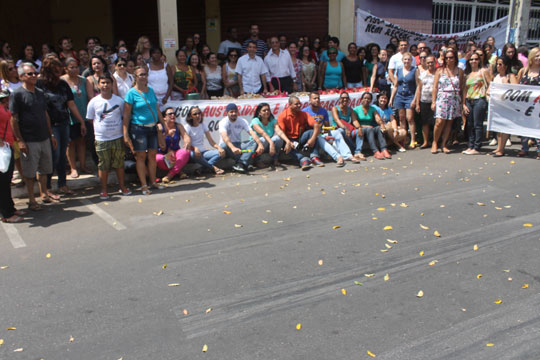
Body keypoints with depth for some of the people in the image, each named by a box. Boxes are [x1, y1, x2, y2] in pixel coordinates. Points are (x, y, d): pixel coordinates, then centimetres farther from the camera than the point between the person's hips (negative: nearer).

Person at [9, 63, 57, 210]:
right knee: (29, 173, 4)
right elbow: (13, 119, -11)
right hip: (29, 141, -6)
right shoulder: (17, 94, -9)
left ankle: (44, 194, 31)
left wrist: (51, 134, 15)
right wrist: (19, 140, -15)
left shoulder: (40, 93, 10)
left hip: (44, 138, 6)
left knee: (44, 169, 16)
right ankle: (31, 200, 14)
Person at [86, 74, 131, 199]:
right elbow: (90, 119, 9)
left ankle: (122, 187, 24)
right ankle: (104, 190, 17)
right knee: (103, 165, 4)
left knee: (119, 164, 9)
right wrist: (99, 128, 1)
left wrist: (125, 134, 8)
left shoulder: (119, 100, 3)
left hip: (118, 138, 1)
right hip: (101, 139, -1)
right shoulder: (94, 102, -1)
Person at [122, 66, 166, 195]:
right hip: (139, 128, -5)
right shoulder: (131, 93, -7)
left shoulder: (150, 90, 10)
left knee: (152, 155, 10)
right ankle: (144, 185, 8)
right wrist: (126, 134, -13)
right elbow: (126, 115, -9)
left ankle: (153, 182, 21)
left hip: (152, 127, 5)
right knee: (141, 156, 1)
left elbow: (157, 110, 18)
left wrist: (164, 125, 18)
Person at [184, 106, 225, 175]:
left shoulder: (203, 125, 10)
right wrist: (195, 148, -35)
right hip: (194, 152, -4)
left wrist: (219, 147, -18)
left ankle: (203, 168, -32)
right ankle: (214, 168, -30)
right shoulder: (187, 127, -2)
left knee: (220, 152, -22)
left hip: (203, 152, 4)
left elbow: (211, 141, 3)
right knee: (193, 154, -41)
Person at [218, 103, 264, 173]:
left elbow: (252, 133, -14)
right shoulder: (223, 122, -13)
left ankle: (240, 164, -41)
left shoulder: (242, 121, 1)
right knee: (224, 145, -39)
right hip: (228, 147, -4)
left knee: (254, 142, -22)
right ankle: (245, 164, -34)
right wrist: (233, 148, -51)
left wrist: (260, 144, -33)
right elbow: (224, 137, -32)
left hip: (238, 145, 4)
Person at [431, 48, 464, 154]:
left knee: (449, 122, 2)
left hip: (454, 100, 2)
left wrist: (462, 101, 2)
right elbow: (435, 87, 3)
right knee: (439, 122, -12)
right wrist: (433, 102, -2)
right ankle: (435, 142, 5)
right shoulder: (440, 70, 5)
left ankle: (444, 144, 10)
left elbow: (461, 88, 9)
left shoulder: (459, 71, 8)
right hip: (441, 98, -2)